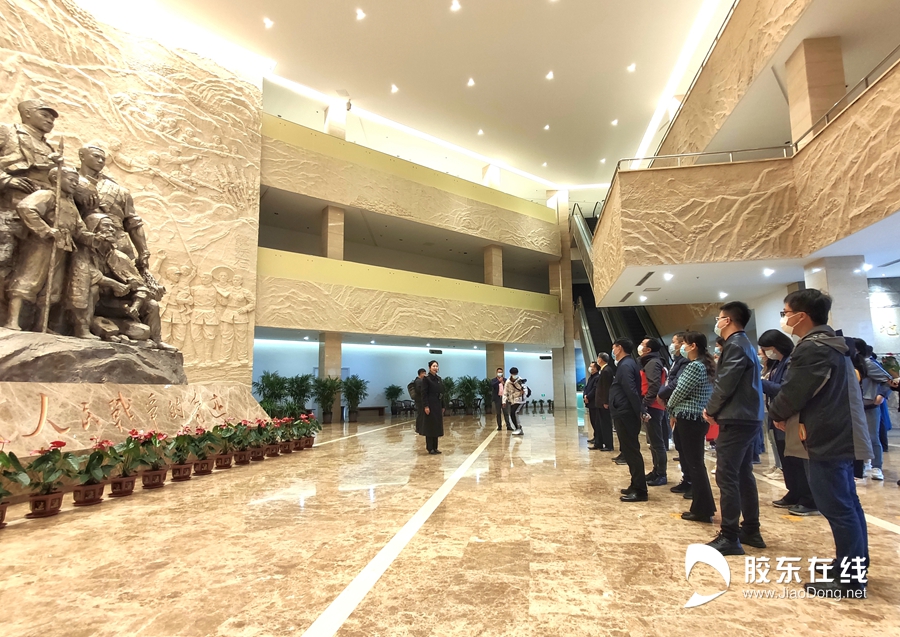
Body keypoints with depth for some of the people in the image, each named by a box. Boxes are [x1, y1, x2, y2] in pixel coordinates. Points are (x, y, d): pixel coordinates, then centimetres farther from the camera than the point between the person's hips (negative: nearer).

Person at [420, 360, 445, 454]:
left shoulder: (439, 378, 13)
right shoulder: (426, 378, -8)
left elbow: (441, 393, 15)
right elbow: (424, 393, -12)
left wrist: (442, 406, 14)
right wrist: (426, 406, -18)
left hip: (438, 405, 7)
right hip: (430, 404, -7)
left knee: (437, 425, 10)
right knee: (430, 425, -2)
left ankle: (435, 447, 18)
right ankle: (430, 448, 6)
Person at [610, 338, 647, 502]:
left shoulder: (625, 366, -15)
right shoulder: (628, 364, 16)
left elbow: (631, 391, -23)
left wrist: (641, 412, -21)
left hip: (625, 414, -11)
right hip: (625, 413, 11)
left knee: (631, 451, -6)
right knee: (629, 450, 15)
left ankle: (640, 490, 0)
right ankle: (636, 485, 23)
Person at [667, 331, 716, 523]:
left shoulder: (694, 366, -17)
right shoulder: (706, 365, 14)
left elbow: (680, 391, -14)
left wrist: (671, 409, 3)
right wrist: (676, 411, 12)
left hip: (690, 418, -10)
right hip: (700, 418, 10)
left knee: (693, 464, -2)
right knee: (696, 462, 14)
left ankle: (702, 510, 6)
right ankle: (703, 507, 22)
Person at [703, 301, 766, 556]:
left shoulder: (734, 345, -14)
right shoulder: (745, 344, 17)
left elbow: (725, 384, -19)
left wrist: (711, 410, -4)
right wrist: (716, 410, 10)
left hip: (735, 420, -11)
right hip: (747, 417, 11)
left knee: (726, 477, -7)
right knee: (743, 475, 16)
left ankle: (729, 537, -2)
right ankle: (751, 530, 24)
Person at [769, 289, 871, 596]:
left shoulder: (811, 348, -20)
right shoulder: (831, 343, 14)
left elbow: (793, 391, -17)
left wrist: (777, 414, 2)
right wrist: (800, 418, 6)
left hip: (827, 438, -11)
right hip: (841, 434, 11)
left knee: (836, 507, -3)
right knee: (847, 503, 17)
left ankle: (848, 579, 7)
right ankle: (855, 567, 29)